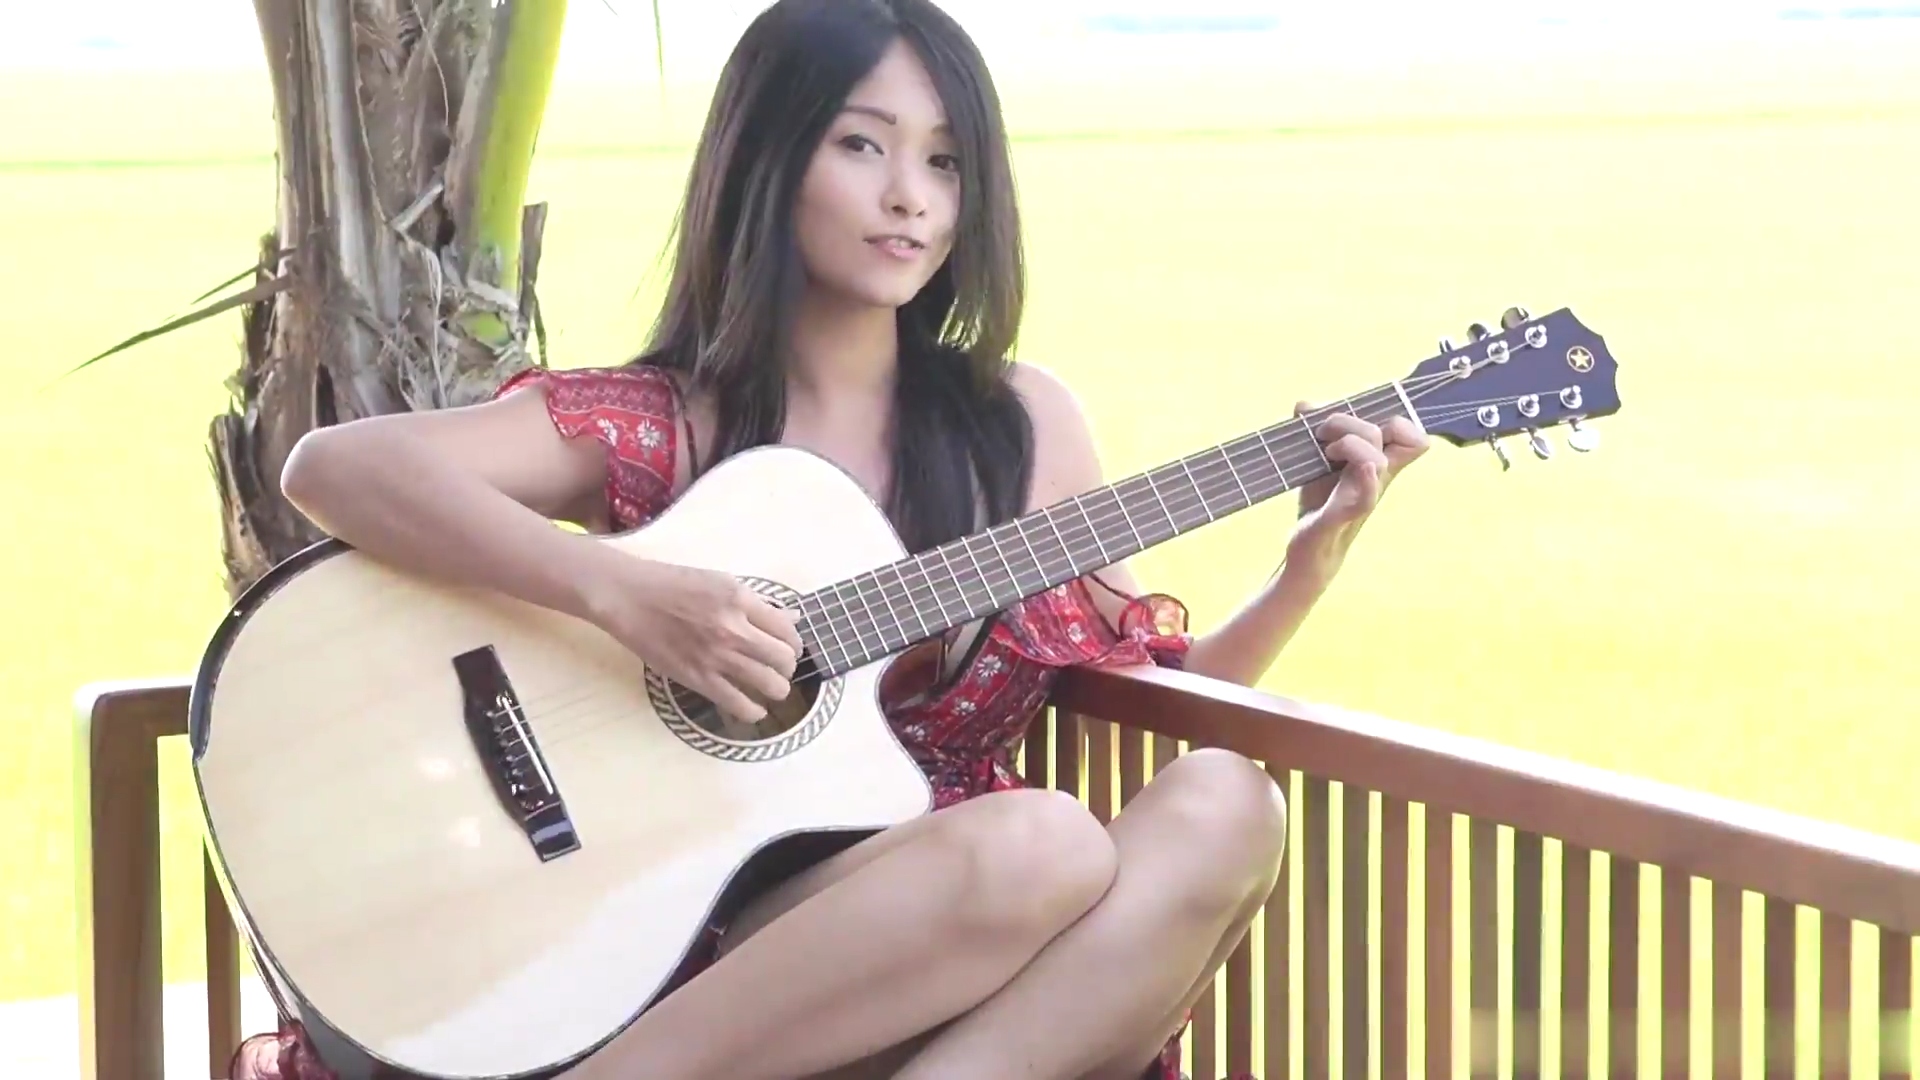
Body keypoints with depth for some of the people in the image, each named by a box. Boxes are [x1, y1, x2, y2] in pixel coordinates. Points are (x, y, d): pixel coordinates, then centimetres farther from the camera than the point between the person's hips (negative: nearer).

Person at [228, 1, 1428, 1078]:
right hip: (704, 960, -5)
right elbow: (333, 466, -15)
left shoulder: (1023, 427, 13)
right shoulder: (657, 425, 0)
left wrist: (1316, 553, 3)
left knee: (1222, 804, -23)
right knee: (1039, 843, -33)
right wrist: (623, 592, -25)